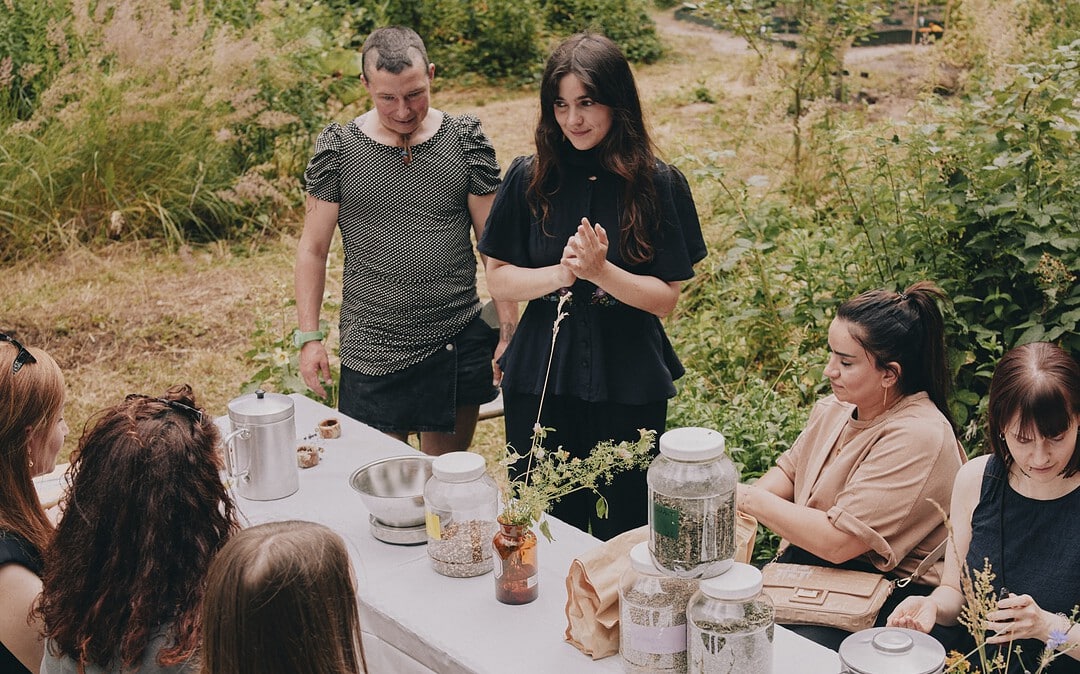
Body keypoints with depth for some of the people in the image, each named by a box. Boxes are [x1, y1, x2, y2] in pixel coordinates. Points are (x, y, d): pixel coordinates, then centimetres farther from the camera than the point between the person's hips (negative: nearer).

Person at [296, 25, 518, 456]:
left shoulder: (465, 141, -1)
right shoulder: (337, 149, -3)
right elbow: (313, 249, 3)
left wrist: (509, 332, -1)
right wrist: (309, 337, -2)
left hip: (458, 348, 1)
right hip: (372, 353, -1)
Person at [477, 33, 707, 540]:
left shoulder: (659, 185, -5)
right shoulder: (529, 178, 0)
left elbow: (666, 298, -6)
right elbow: (499, 280, 1)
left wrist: (600, 271, -21)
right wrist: (559, 273, -16)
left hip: (629, 388, -1)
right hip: (540, 384, 1)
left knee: (623, 532, 9)